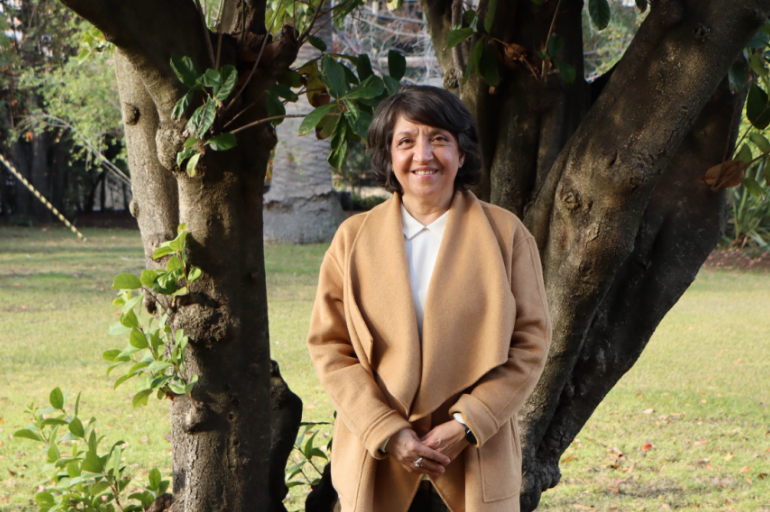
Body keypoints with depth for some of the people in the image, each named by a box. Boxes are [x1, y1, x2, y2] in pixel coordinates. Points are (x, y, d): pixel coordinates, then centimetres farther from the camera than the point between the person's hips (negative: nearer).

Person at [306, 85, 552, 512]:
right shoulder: (353, 237, 7)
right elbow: (329, 347, 3)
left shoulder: (506, 234, 4)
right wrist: (387, 432, -9)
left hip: (476, 461, -1)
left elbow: (530, 343, 1)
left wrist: (465, 425, -10)